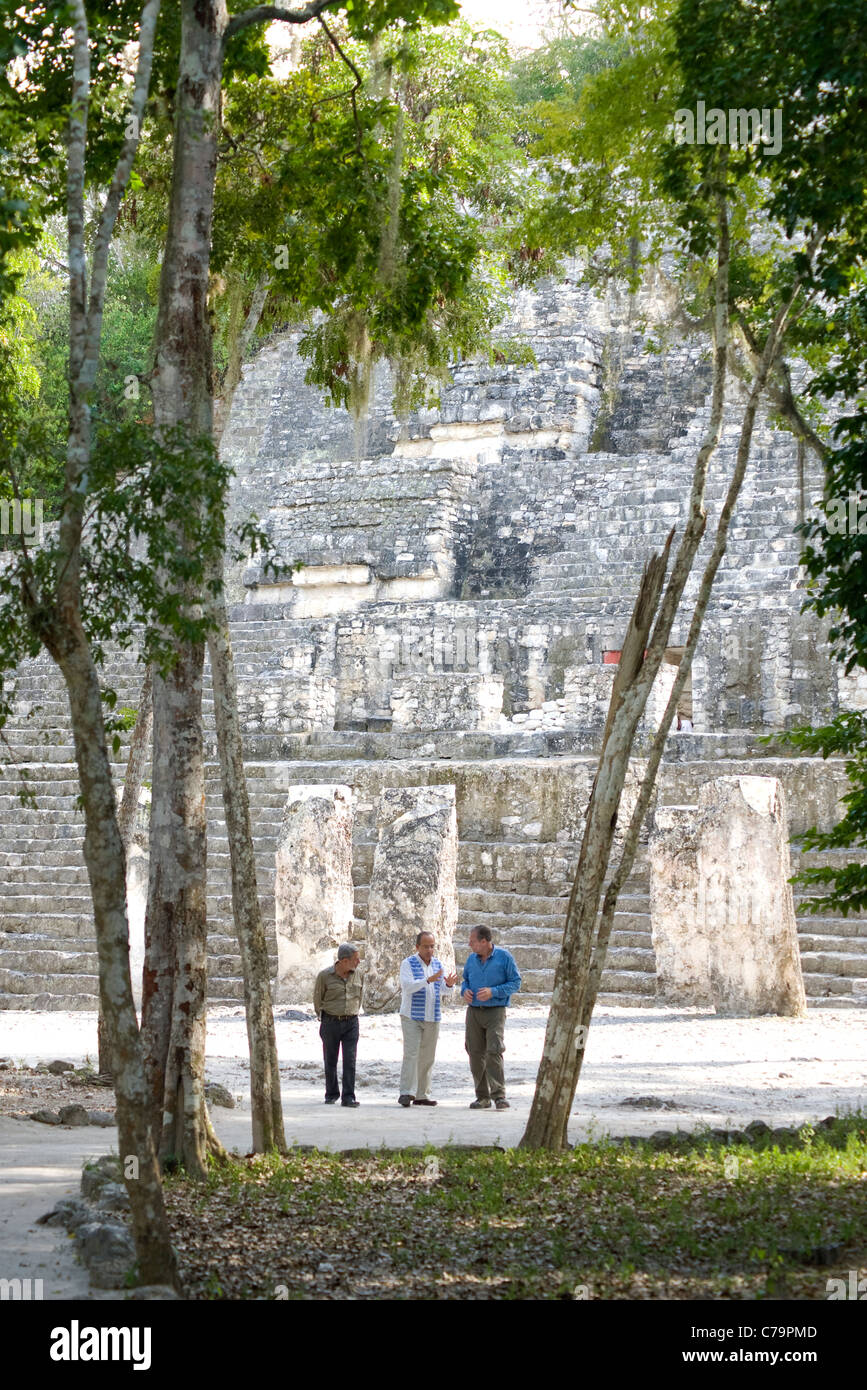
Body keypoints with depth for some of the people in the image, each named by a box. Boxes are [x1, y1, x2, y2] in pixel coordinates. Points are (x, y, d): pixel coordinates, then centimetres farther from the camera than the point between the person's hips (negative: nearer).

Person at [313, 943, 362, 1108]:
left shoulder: (355, 975, 3)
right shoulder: (325, 975, -9)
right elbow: (317, 999, 4)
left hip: (351, 1023, 2)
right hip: (330, 1023, -2)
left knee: (350, 1060, -8)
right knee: (330, 1061, 8)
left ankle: (348, 1097, -9)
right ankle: (331, 1094, 24)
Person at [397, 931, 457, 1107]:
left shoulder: (437, 964, 12)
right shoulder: (408, 964, -5)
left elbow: (443, 988, 10)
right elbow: (407, 986, -19)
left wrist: (449, 984, -14)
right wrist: (429, 980, -31)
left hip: (433, 1019, 5)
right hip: (412, 1017, -5)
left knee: (427, 1058, 6)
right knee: (411, 1054, -13)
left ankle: (422, 1095, 10)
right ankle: (406, 1093, -15)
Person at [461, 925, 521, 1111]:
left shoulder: (504, 957, -5)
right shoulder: (472, 958, 9)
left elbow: (516, 982, -4)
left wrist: (493, 992, -17)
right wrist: (464, 991, -2)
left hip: (495, 1011, -5)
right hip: (474, 1011, 5)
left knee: (494, 1052, -16)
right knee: (476, 1054, 2)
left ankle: (499, 1095, -15)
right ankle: (482, 1097, 9)